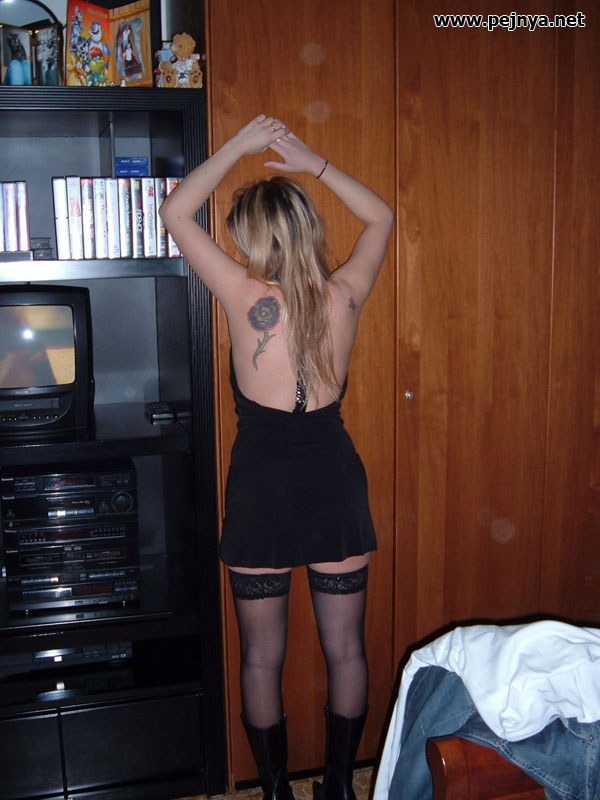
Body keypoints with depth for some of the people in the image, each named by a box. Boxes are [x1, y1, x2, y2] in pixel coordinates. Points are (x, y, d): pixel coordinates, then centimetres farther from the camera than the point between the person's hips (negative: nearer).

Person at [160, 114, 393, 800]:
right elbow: (381, 217, 14)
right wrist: (313, 164, 9)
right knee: (345, 649, 17)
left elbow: (175, 213, -3)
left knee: (262, 659, 15)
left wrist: (241, 144, 1)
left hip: (261, 487, -3)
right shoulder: (345, 295, -5)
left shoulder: (245, 295, -14)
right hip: (335, 480, 3)